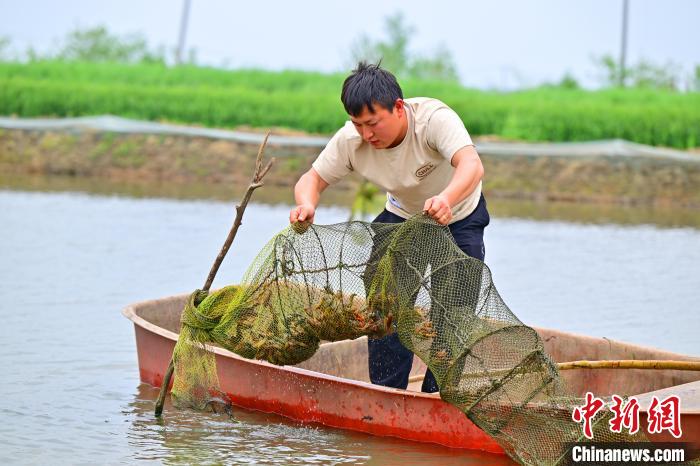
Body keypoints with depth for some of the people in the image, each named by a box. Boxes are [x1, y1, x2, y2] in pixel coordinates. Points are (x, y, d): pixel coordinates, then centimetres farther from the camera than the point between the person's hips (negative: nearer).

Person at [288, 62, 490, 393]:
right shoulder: (350, 140, -25)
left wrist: (447, 198, -75)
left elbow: (471, 164, -54)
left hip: (460, 218, -3)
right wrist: (306, 204, -44)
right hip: (402, 216, 3)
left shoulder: (434, 118, -38)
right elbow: (313, 178, -19)